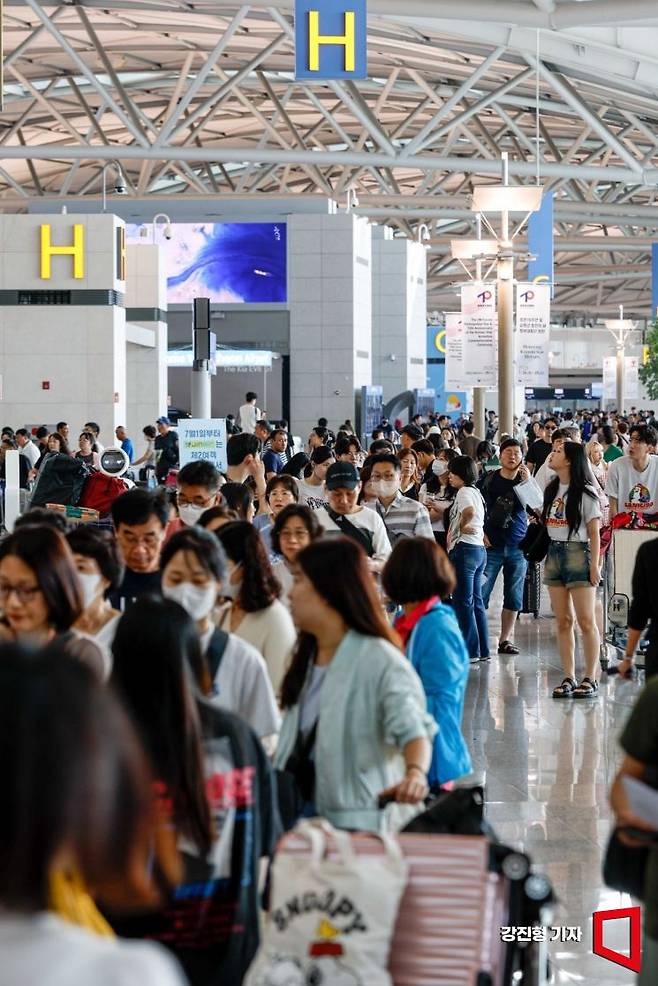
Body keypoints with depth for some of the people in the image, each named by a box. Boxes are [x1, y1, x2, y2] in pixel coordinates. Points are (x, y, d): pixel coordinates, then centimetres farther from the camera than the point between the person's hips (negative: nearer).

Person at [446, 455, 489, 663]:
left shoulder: (464, 491, -10)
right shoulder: (475, 492, 19)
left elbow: (469, 511, -29)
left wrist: (461, 527, -13)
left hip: (464, 549, -10)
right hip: (479, 548, 10)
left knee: (463, 601, -4)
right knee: (476, 601, 12)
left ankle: (470, 650, -3)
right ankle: (482, 650, 14)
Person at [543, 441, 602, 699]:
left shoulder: (585, 493, -7)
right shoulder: (552, 490, 12)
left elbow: (594, 532, -8)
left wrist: (594, 565, -12)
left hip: (578, 554, -6)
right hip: (554, 554, 6)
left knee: (586, 620, -3)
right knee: (563, 621, 5)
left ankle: (590, 679, 2)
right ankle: (569, 678, 8)